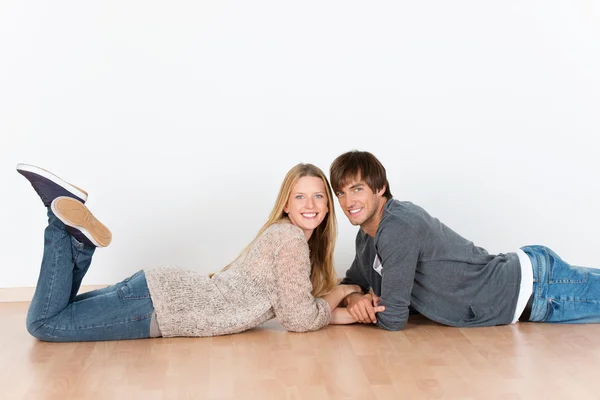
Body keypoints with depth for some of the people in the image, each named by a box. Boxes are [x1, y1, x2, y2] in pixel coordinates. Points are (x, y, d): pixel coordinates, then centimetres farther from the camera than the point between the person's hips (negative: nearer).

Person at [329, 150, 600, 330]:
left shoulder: (399, 228, -29)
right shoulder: (367, 236, -1)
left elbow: (392, 319, -26)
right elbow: (353, 281, 12)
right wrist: (354, 297, -11)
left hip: (534, 285, -7)